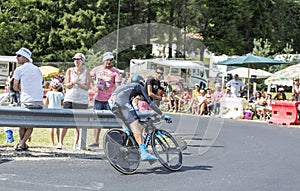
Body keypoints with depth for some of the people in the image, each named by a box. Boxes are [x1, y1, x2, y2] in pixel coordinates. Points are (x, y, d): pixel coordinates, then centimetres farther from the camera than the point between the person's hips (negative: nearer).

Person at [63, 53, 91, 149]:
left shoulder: (86, 72, 5)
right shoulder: (69, 71, 8)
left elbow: (87, 87, -1)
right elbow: (67, 85, 1)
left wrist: (79, 83, -17)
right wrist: (73, 82, -19)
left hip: (82, 100, 0)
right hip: (69, 99, 0)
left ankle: (76, 143, 8)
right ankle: (60, 142, -3)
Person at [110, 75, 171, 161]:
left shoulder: (126, 86, 42)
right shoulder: (140, 87, 23)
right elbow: (150, 103, 17)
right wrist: (162, 115, 19)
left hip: (113, 104, 8)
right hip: (122, 100, -8)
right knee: (135, 125, -16)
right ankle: (143, 153, -28)